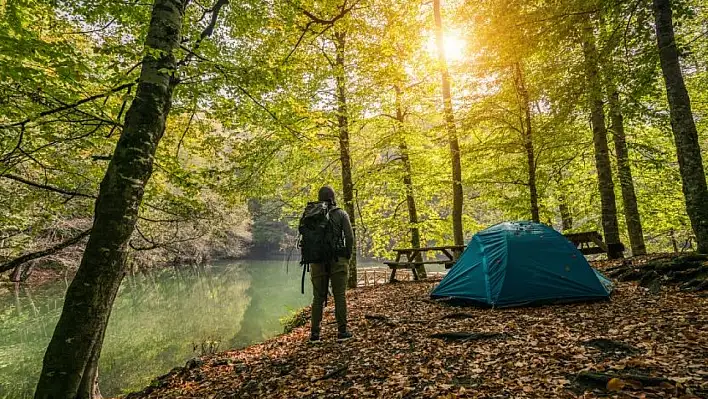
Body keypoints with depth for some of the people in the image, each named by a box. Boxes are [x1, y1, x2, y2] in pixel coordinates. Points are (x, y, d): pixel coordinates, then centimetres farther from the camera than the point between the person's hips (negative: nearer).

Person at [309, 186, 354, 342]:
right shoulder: (341, 214, 0)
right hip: (338, 260, -2)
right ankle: (342, 331, 10)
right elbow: (349, 237, -7)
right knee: (339, 296, 6)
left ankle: (315, 333, 11)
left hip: (318, 261, 2)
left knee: (318, 297, 9)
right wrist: (348, 256, 5)